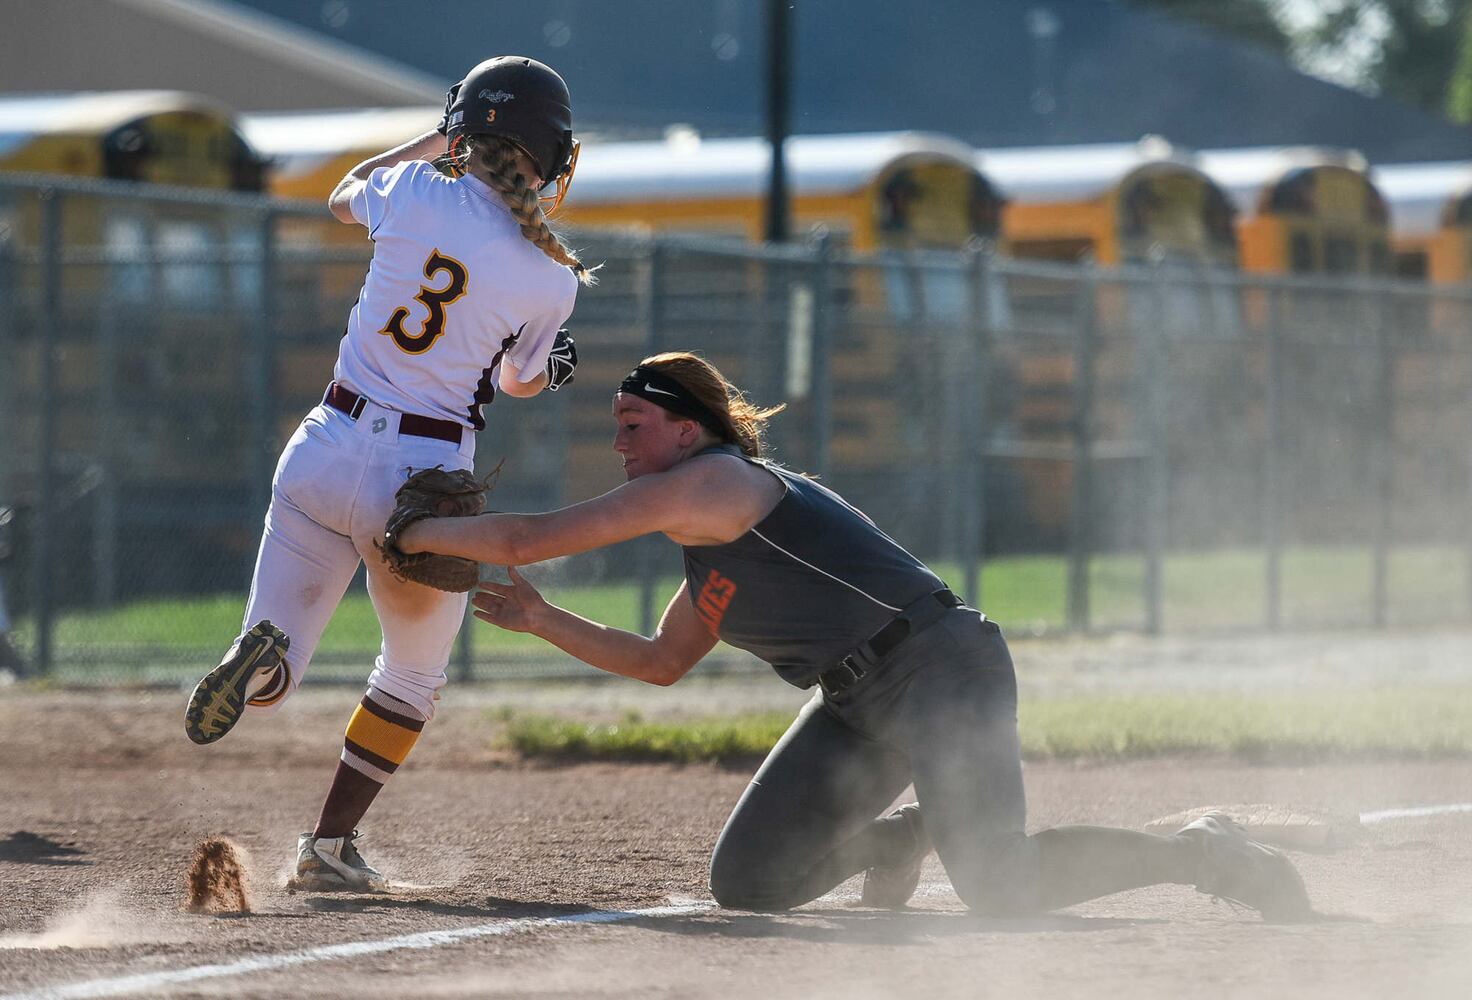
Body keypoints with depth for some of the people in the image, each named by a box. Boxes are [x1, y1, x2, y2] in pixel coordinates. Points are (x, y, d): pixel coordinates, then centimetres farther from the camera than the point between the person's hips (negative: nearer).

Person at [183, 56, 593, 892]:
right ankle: (331, 845, 19)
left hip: (330, 448, 2)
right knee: (415, 679, 25)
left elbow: (344, 196, 22)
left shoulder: (415, 192, -4)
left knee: (273, 686, 8)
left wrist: (437, 141, 29)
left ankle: (261, 661, -28)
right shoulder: (549, 280, -8)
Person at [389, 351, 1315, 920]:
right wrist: (543, 621, 26)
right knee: (746, 883, 1)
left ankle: (1200, 854, -5)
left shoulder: (712, 483, -9)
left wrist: (425, 531, 3)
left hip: (942, 669, -10)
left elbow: (529, 538, -10)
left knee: (999, 887, -25)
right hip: (861, 710, 10)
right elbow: (660, 663, 35)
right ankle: (898, 836, 25)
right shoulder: (710, 559, 20)